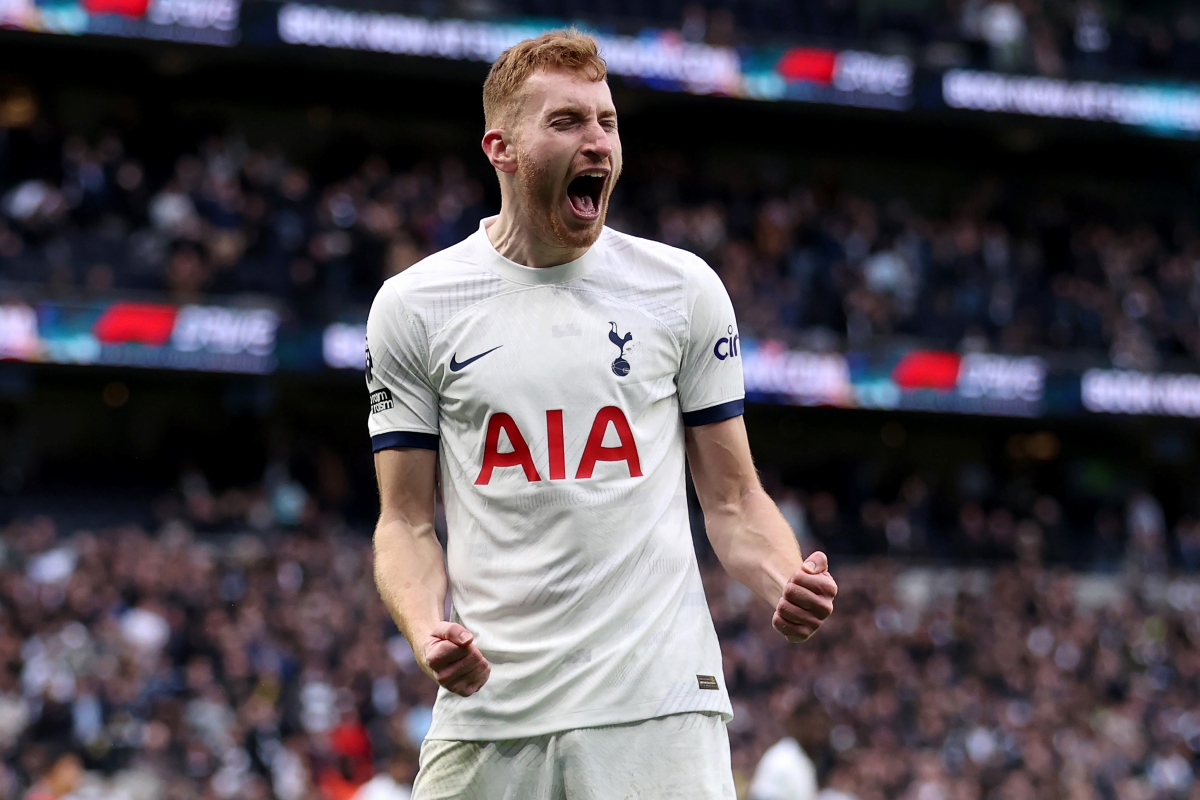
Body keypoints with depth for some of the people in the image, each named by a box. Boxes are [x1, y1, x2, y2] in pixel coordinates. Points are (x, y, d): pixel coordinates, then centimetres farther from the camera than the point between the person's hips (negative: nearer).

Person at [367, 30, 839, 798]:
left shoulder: (683, 287, 7)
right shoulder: (414, 304, 5)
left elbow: (733, 499, 10)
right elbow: (408, 519, 7)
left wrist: (787, 582, -10)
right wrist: (426, 631, -12)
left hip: (658, 704, 0)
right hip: (486, 701, 0)